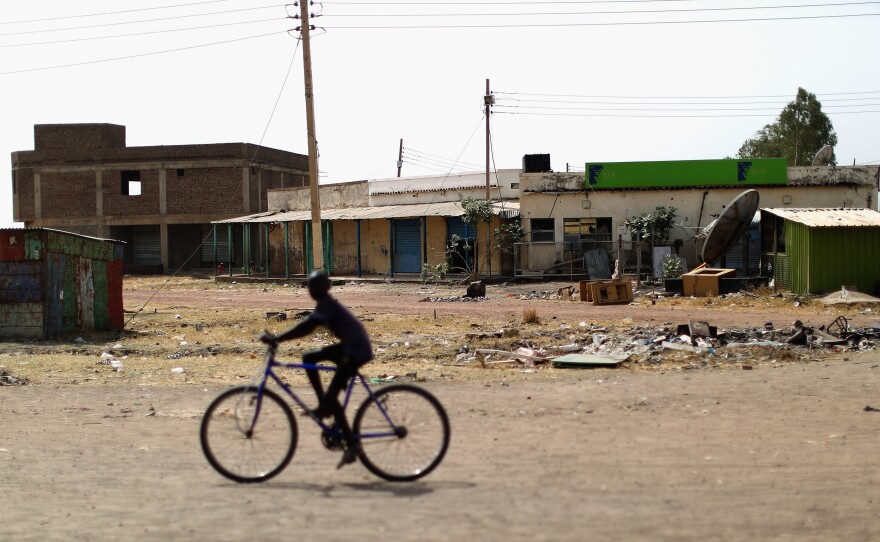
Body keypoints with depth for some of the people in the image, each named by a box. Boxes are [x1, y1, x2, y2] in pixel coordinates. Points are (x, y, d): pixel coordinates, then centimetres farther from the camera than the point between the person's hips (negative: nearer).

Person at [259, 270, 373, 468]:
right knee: (308, 357, 10)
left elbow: (305, 327, -26)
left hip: (357, 351, -10)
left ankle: (352, 444, -8)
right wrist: (277, 338, 9)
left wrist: (276, 339, -27)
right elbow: (307, 327, 17)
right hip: (350, 347, 10)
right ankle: (324, 406, 13)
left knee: (331, 396, -12)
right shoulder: (327, 304, 15)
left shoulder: (326, 305, -15)